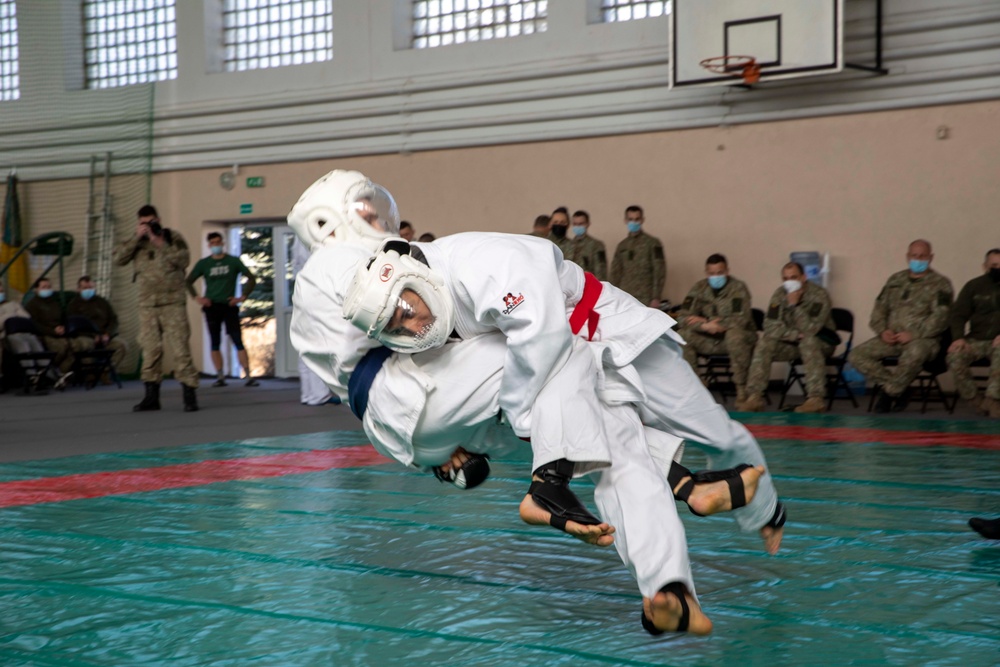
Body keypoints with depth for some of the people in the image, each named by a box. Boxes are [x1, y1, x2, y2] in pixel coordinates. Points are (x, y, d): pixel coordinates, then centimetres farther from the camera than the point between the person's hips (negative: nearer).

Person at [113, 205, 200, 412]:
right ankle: (151, 396, 12)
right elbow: (119, 259, -2)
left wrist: (160, 244, -13)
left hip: (173, 303, -3)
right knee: (150, 350, 4)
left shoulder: (173, 238, 6)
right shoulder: (136, 242, 13)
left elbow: (183, 260, -9)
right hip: (147, 305, 3)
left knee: (180, 348, -9)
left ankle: (190, 394, -8)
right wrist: (137, 237, -9)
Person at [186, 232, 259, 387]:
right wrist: (197, 297, -2)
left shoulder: (234, 261, 4)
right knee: (215, 343, 2)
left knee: (238, 341, -8)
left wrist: (243, 297, -4)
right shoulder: (203, 263, 7)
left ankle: (248, 376, -11)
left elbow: (251, 278, 4)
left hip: (229, 306, -2)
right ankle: (220, 376, 7)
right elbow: (188, 281, 10)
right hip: (211, 306, 2)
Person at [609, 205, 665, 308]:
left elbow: (659, 272, -4)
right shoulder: (621, 246, 14)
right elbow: (615, 274, 14)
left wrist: (656, 298, -11)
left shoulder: (652, 244, 1)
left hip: (645, 300, -4)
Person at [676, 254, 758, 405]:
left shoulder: (738, 288, -11)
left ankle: (741, 387, -25)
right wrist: (705, 326, -26)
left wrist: (705, 321, -22)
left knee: (735, 334, -38)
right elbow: (683, 316, -7)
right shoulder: (699, 288, 1)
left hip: (738, 337, -4)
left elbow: (740, 319, -22)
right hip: (709, 340, 4)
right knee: (682, 336, -20)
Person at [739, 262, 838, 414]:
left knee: (808, 341, -37)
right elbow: (771, 327, -12)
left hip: (821, 342, -4)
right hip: (792, 342, 4)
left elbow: (810, 329, -30)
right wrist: (796, 334, -24)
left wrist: (794, 304, -34)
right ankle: (754, 397, -24)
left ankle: (816, 399, -39)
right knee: (765, 343, -20)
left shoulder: (819, 295, -20)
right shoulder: (780, 294, -6)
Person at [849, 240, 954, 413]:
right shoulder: (895, 280, 17)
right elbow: (879, 308, 17)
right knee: (856, 356, -16)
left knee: (915, 353, -42)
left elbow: (940, 318, -10)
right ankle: (897, 390, -10)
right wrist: (882, 331, -4)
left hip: (923, 339, -5)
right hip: (892, 338, 5)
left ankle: (889, 393, -18)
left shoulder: (940, 284, 1)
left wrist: (913, 335, -20)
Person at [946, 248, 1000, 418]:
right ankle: (977, 400, -20)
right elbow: (958, 314, 6)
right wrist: (958, 337, -14)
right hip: (976, 340, 2)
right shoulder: (974, 286, 11)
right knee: (955, 355, -27)